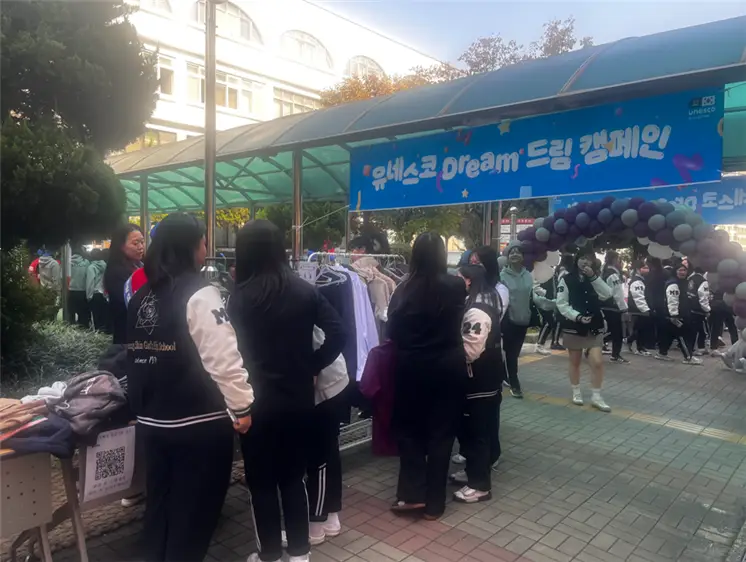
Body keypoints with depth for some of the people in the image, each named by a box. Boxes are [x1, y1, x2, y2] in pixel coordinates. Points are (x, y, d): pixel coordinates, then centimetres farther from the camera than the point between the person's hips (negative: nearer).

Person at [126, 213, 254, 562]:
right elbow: (223, 359, -20)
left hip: (152, 420, 8)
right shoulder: (199, 295, -16)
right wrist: (242, 407, -11)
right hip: (199, 423, -7)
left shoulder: (141, 297, 8)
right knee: (194, 510, 8)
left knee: (159, 504, 21)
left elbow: (134, 354, 16)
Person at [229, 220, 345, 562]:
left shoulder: (240, 298, -11)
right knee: (294, 475, 17)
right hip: (299, 399, 4)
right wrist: (312, 366, 3)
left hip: (258, 402, -3)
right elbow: (337, 334, -7)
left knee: (261, 482, 12)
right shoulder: (305, 291, -2)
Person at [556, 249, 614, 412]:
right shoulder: (567, 279, -4)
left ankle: (596, 397, 7)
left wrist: (593, 276, -15)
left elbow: (607, 295, -8)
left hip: (594, 327, 3)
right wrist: (578, 316, -21)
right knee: (575, 362, 10)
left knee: (597, 362, -4)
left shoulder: (594, 279, 9)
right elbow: (561, 304, -9)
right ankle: (576, 392, 26)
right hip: (573, 326, -2)